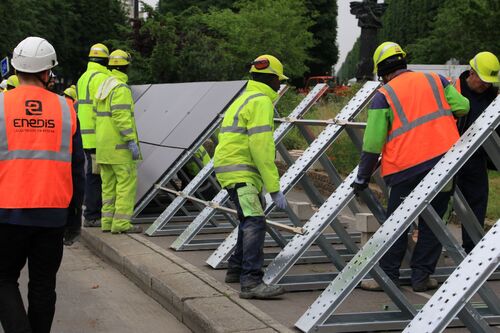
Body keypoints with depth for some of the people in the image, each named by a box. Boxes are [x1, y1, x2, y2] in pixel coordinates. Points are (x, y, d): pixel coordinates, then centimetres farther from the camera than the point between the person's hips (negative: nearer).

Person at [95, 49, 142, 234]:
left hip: (103, 145, 9)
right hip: (119, 145, -9)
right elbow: (121, 116, -22)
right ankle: (121, 223, -10)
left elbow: (96, 115, 18)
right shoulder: (121, 88, -14)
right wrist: (132, 141, -22)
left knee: (109, 184, 12)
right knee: (127, 181, -6)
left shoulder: (102, 86, 14)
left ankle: (107, 221, 14)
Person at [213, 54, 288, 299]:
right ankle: (251, 282, -28)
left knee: (250, 219, 23)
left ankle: (237, 269, 34)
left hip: (230, 167, 11)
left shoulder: (245, 99, 22)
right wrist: (274, 188, -20)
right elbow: (262, 147, -19)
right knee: (255, 222, -19)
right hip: (240, 172, -11)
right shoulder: (261, 102, -10)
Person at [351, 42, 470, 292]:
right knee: (432, 223, 12)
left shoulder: (383, 96, 0)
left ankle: (388, 277, 13)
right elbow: (462, 107, 6)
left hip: (407, 169, -3)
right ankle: (421, 276, 15)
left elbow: (372, 144, -4)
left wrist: (362, 177, 6)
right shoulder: (434, 80, 10)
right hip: (445, 161, 3)